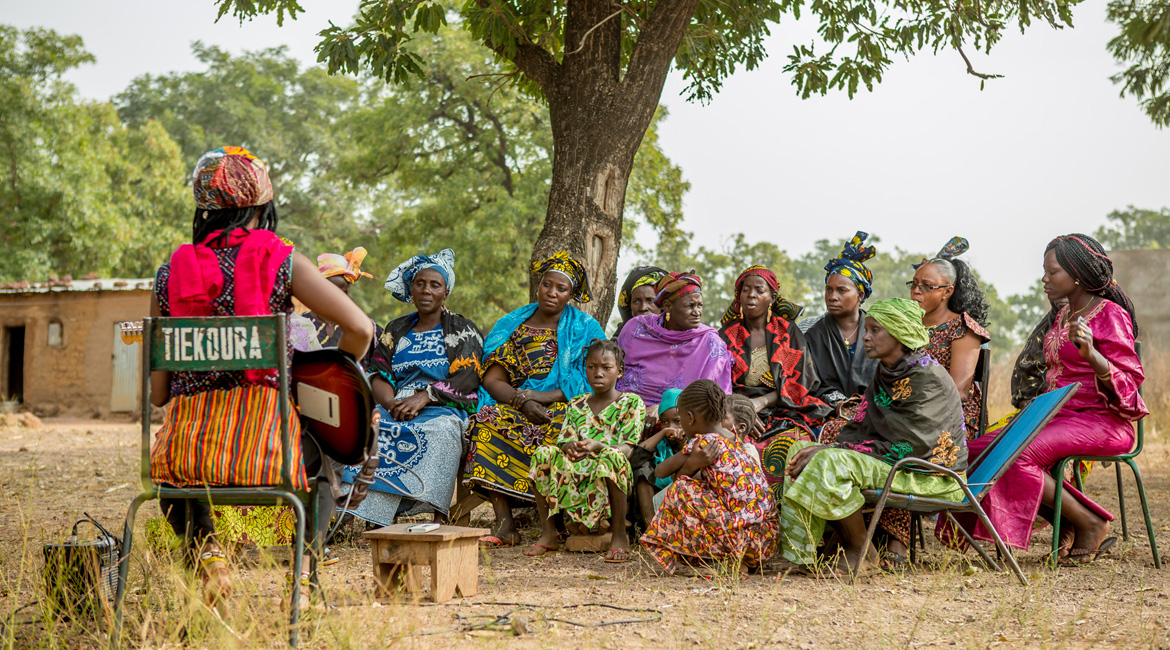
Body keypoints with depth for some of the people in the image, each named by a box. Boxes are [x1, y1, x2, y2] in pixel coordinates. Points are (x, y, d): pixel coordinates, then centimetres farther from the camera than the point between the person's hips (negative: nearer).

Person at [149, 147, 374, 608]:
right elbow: (360, 329, -8)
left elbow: (157, 392, 9)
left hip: (186, 442, 2)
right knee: (322, 458, 33)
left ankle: (203, 544, 11)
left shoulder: (170, 273, 7)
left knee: (169, 468, 38)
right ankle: (303, 574, 16)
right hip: (262, 440, -1)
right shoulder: (281, 260, 0)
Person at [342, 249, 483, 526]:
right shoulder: (396, 330, 22)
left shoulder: (463, 331, 11)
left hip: (445, 409, -3)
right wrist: (392, 403, -13)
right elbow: (378, 374, 10)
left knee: (439, 429, -39)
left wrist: (424, 397, -17)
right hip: (397, 406, 3)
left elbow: (466, 380, -3)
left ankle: (438, 517, -42)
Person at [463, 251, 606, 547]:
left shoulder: (585, 329, 8)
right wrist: (523, 402, -16)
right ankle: (503, 525, -36)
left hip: (565, 410, -2)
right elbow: (491, 380, 4)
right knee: (488, 421, -30)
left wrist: (537, 397, -14)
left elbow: (588, 384, -3)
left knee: (559, 429, -37)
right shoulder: (510, 327, 14)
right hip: (515, 408, 2)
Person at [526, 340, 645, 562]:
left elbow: (627, 448, -9)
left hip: (609, 480, -4)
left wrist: (597, 446, -30)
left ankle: (619, 535, -25)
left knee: (612, 456, -37)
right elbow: (563, 441, 8)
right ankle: (548, 533, -12)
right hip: (576, 476, 4)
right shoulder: (576, 405, 17)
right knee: (543, 454, -21)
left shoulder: (631, 403, 4)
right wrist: (568, 446, -19)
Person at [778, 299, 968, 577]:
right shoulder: (885, 376, 11)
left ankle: (861, 552, -12)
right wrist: (829, 448, -13)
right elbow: (859, 429, 9)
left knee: (832, 464, -29)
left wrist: (833, 451, -21)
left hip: (932, 478, -9)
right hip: (894, 466, 9)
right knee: (802, 449, -1)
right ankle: (802, 553, -6)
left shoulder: (928, 378, -17)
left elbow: (906, 448, -22)